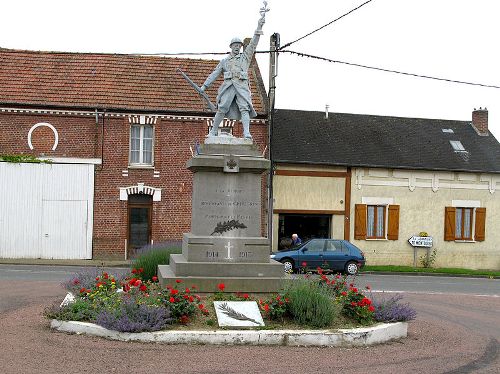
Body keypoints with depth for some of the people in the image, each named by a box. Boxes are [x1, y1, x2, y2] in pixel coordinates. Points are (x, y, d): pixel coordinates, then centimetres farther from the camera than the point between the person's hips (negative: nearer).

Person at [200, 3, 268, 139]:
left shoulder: (245, 57, 20)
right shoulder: (224, 61, 22)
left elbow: (253, 43, 11)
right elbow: (215, 73, 19)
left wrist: (259, 27, 1)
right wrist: (204, 86, 11)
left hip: (242, 87, 0)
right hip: (228, 86, 0)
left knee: (244, 108, -17)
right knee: (222, 109, -9)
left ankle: (246, 132, -28)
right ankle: (213, 131, 0)